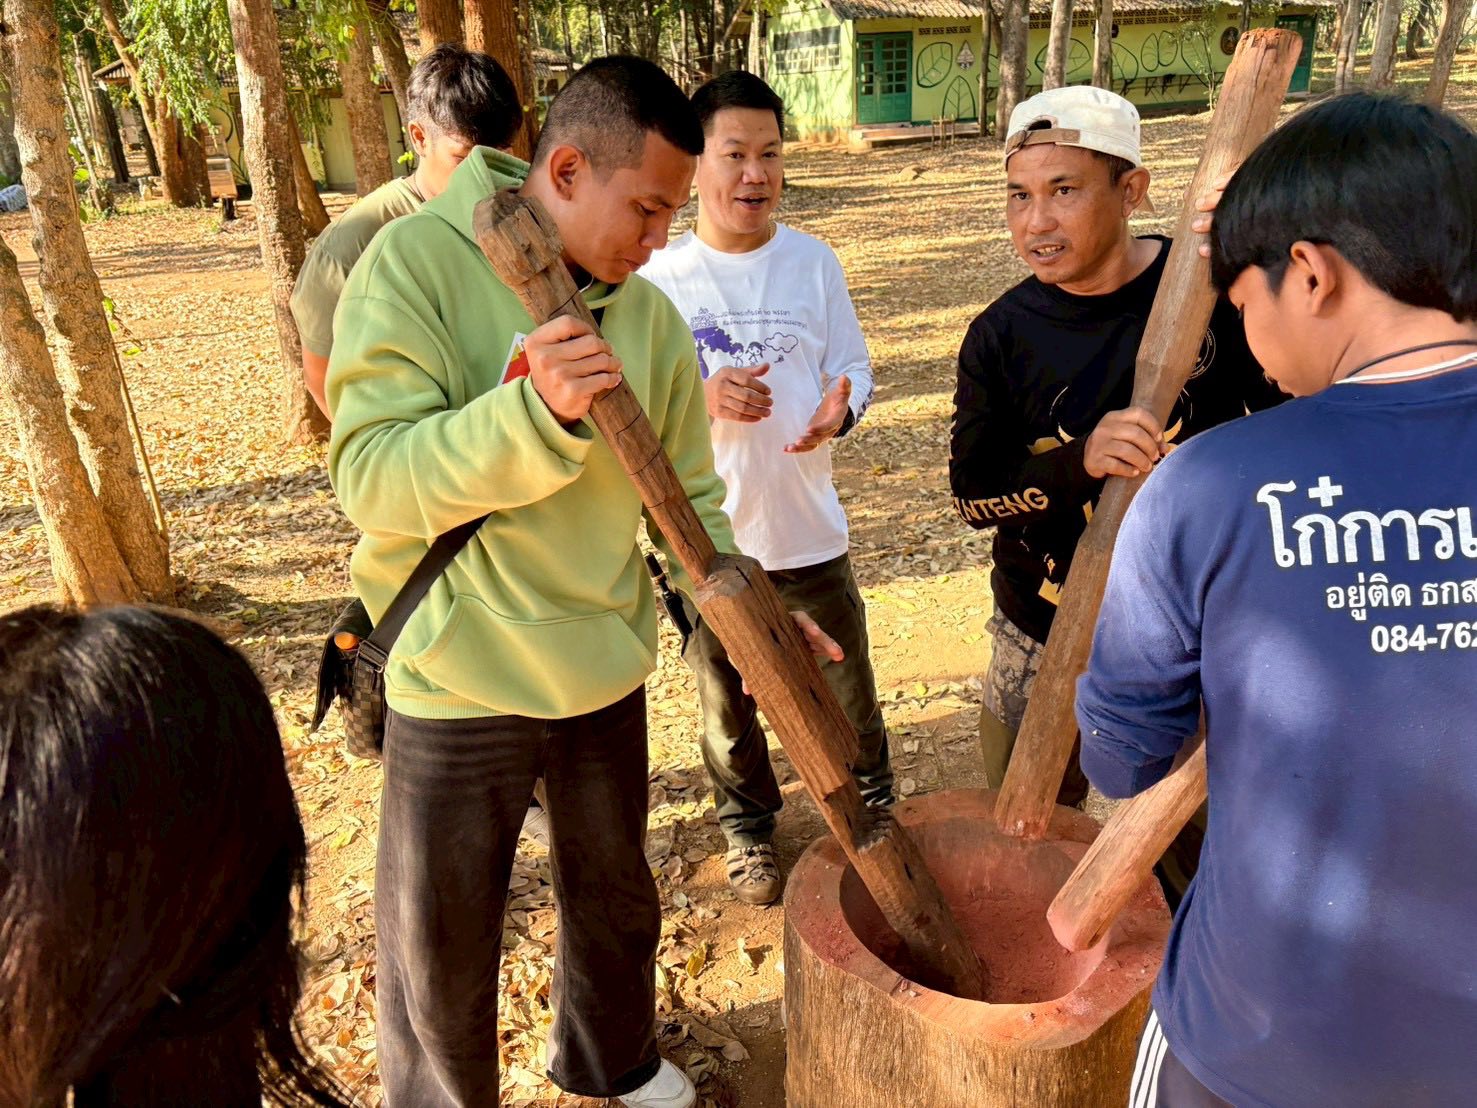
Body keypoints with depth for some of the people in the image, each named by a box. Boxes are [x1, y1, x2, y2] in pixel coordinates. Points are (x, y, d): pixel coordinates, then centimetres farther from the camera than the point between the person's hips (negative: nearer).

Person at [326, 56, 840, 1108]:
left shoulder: (650, 316, -2)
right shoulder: (416, 261, -14)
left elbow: (692, 493, 4)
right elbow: (373, 480, -21)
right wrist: (536, 409, -33)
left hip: (606, 671, 5)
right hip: (459, 680, -4)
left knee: (615, 899, 25)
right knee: (439, 946, 13)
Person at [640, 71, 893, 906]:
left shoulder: (815, 262, -1)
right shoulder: (660, 278, -6)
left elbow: (853, 367, 5)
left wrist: (840, 411, -18)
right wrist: (704, 399, -23)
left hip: (808, 529, 1)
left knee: (846, 689, 14)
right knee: (727, 699, 16)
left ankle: (873, 807, 41)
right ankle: (750, 827, 40)